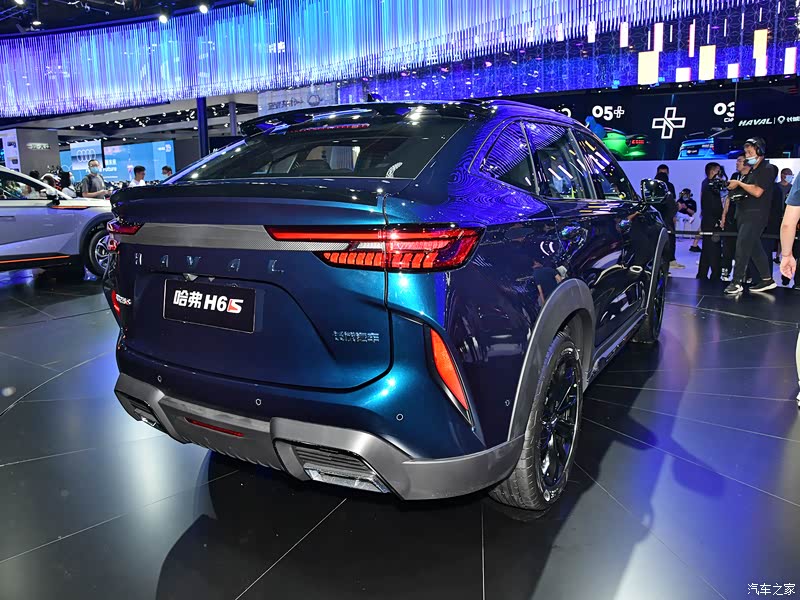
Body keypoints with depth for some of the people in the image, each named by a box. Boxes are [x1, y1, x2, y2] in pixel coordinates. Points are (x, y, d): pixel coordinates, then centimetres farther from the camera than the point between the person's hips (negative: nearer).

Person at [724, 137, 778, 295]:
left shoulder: (767, 169, -8)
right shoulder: (753, 170, 20)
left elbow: (757, 192, -18)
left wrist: (739, 183, -10)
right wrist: (734, 188, 2)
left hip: (756, 215, -9)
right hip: (745, 215, 9)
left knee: (742, 246, -14)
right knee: (755, 248, 10)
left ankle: (737, 282, -14)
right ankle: (767, 280, 17)